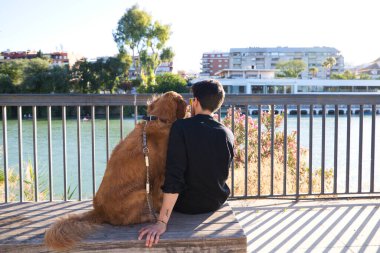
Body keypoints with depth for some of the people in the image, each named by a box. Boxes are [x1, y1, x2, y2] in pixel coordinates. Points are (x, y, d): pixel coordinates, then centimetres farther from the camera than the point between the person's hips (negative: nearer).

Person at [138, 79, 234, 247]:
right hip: (217, 201, 4)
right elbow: (220, 173, 7)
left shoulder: (181, 127, -21)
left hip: (186, 204, -4)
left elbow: (174, 177, -28)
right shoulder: (227, 134, -7)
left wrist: (162, 222, -27)